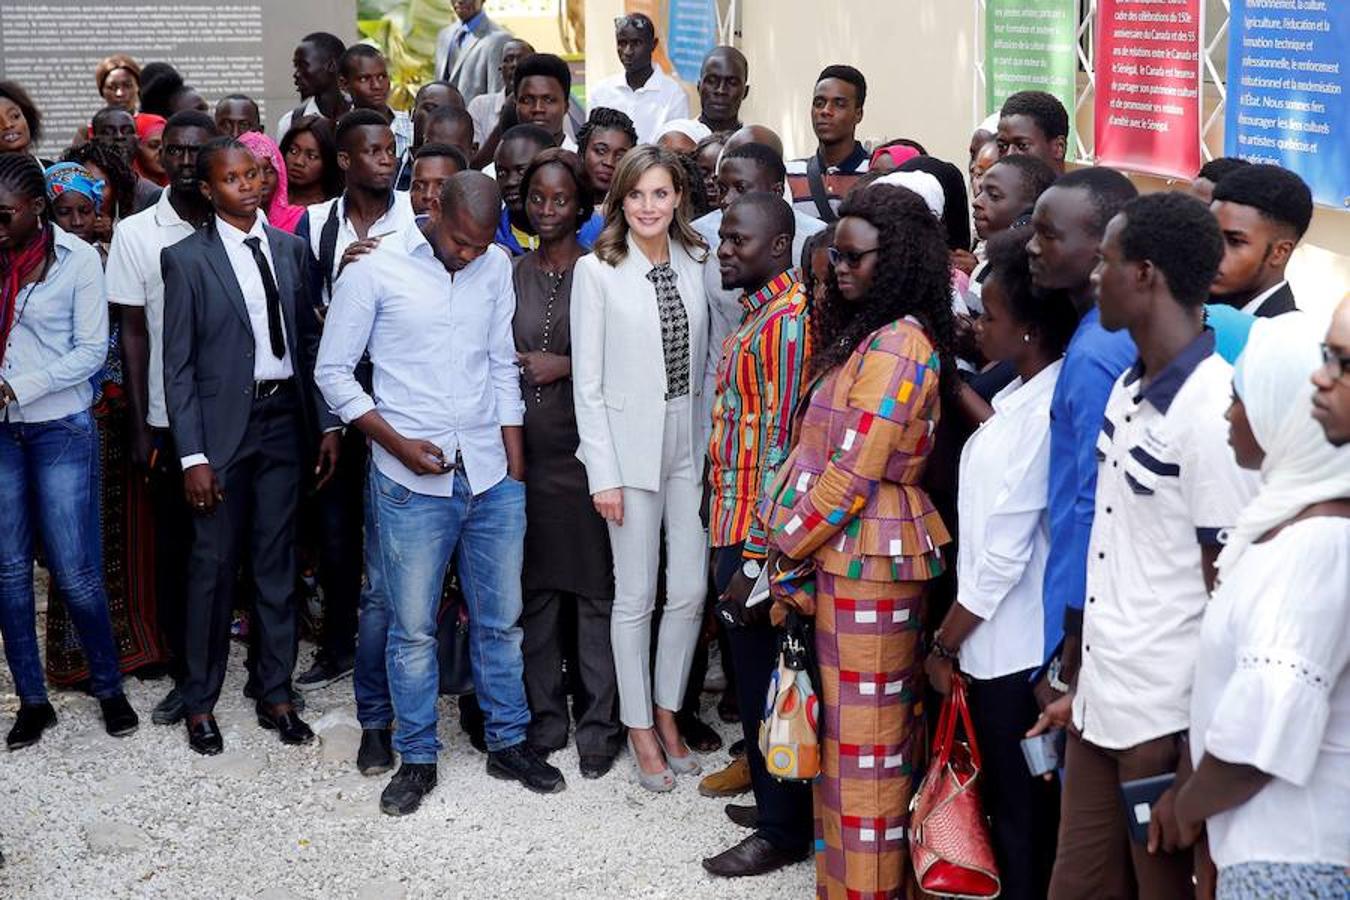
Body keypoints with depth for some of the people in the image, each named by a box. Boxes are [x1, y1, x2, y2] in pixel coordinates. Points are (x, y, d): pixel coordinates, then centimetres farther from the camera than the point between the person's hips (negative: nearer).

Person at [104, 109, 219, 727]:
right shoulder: (136, 232, 1)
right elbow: (133, 332, 2)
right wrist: (139, 425, -2)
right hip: (171, 417, 0)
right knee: (176, 549, 7)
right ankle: (186, 674, 20)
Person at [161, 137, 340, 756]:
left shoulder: (289, 247, 8)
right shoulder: (186, 259, -5)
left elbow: (310, 339, 10)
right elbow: (178, 366, -6)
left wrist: (326, 422, 4)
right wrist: (193, 455, -11)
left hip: (285, 419, 4)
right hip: (223, 423, -4)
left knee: (277, 561, 11)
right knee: (213, 565, 3)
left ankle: (275, 694, 21)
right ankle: (200, 702, 16)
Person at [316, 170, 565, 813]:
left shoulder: (496, 267, 5)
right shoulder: (374, 272, -7)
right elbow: (333, 371, -3)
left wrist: (515, 468, 9)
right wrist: (397, 443, -11)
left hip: (491, 474, 4)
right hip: (411, 481, -4)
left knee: (501, 618, 11)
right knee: (412, 626, 4)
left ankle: (509, 742, 26)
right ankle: (417, 759, 17)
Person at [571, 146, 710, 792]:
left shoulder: (695, 264, 5)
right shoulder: (597, 271, -7)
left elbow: (704, 359, 9)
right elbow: (588, 381, -7)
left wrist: (713, 447, 4)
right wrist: (603, 472, -10)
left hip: (690, 441, 4)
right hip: (630, 443, -4)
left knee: (691, 592, 6)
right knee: (636, 597, 4)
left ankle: (667, 713, 25)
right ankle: (639, 727, 19)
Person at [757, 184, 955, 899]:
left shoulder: (896, 345, -16)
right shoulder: (867, 334, 15)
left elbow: (853, 474, -18)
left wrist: (788, 551, -8)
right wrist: (793, 549, 9)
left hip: (865, 559, -9)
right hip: (846, 552, 9)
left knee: (865, 734, -1)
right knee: (847, 727, 14)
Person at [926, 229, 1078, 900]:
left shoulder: (1038, 416, -23)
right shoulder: (1025, 396, 4)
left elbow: (1003, 557, -22)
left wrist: (946, 645, -11)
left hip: (1014, 647, -9)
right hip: (1006, 641, 9)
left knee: (1021, 811, 7)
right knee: (1012, 800, 20)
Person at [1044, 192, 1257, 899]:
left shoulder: (1212, 414, -18)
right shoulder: (1127, 389, 8)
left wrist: (1197, 768, -15)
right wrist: (1082, 680, 15)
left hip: (1168, 728, -8)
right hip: (1100, 708, 8)